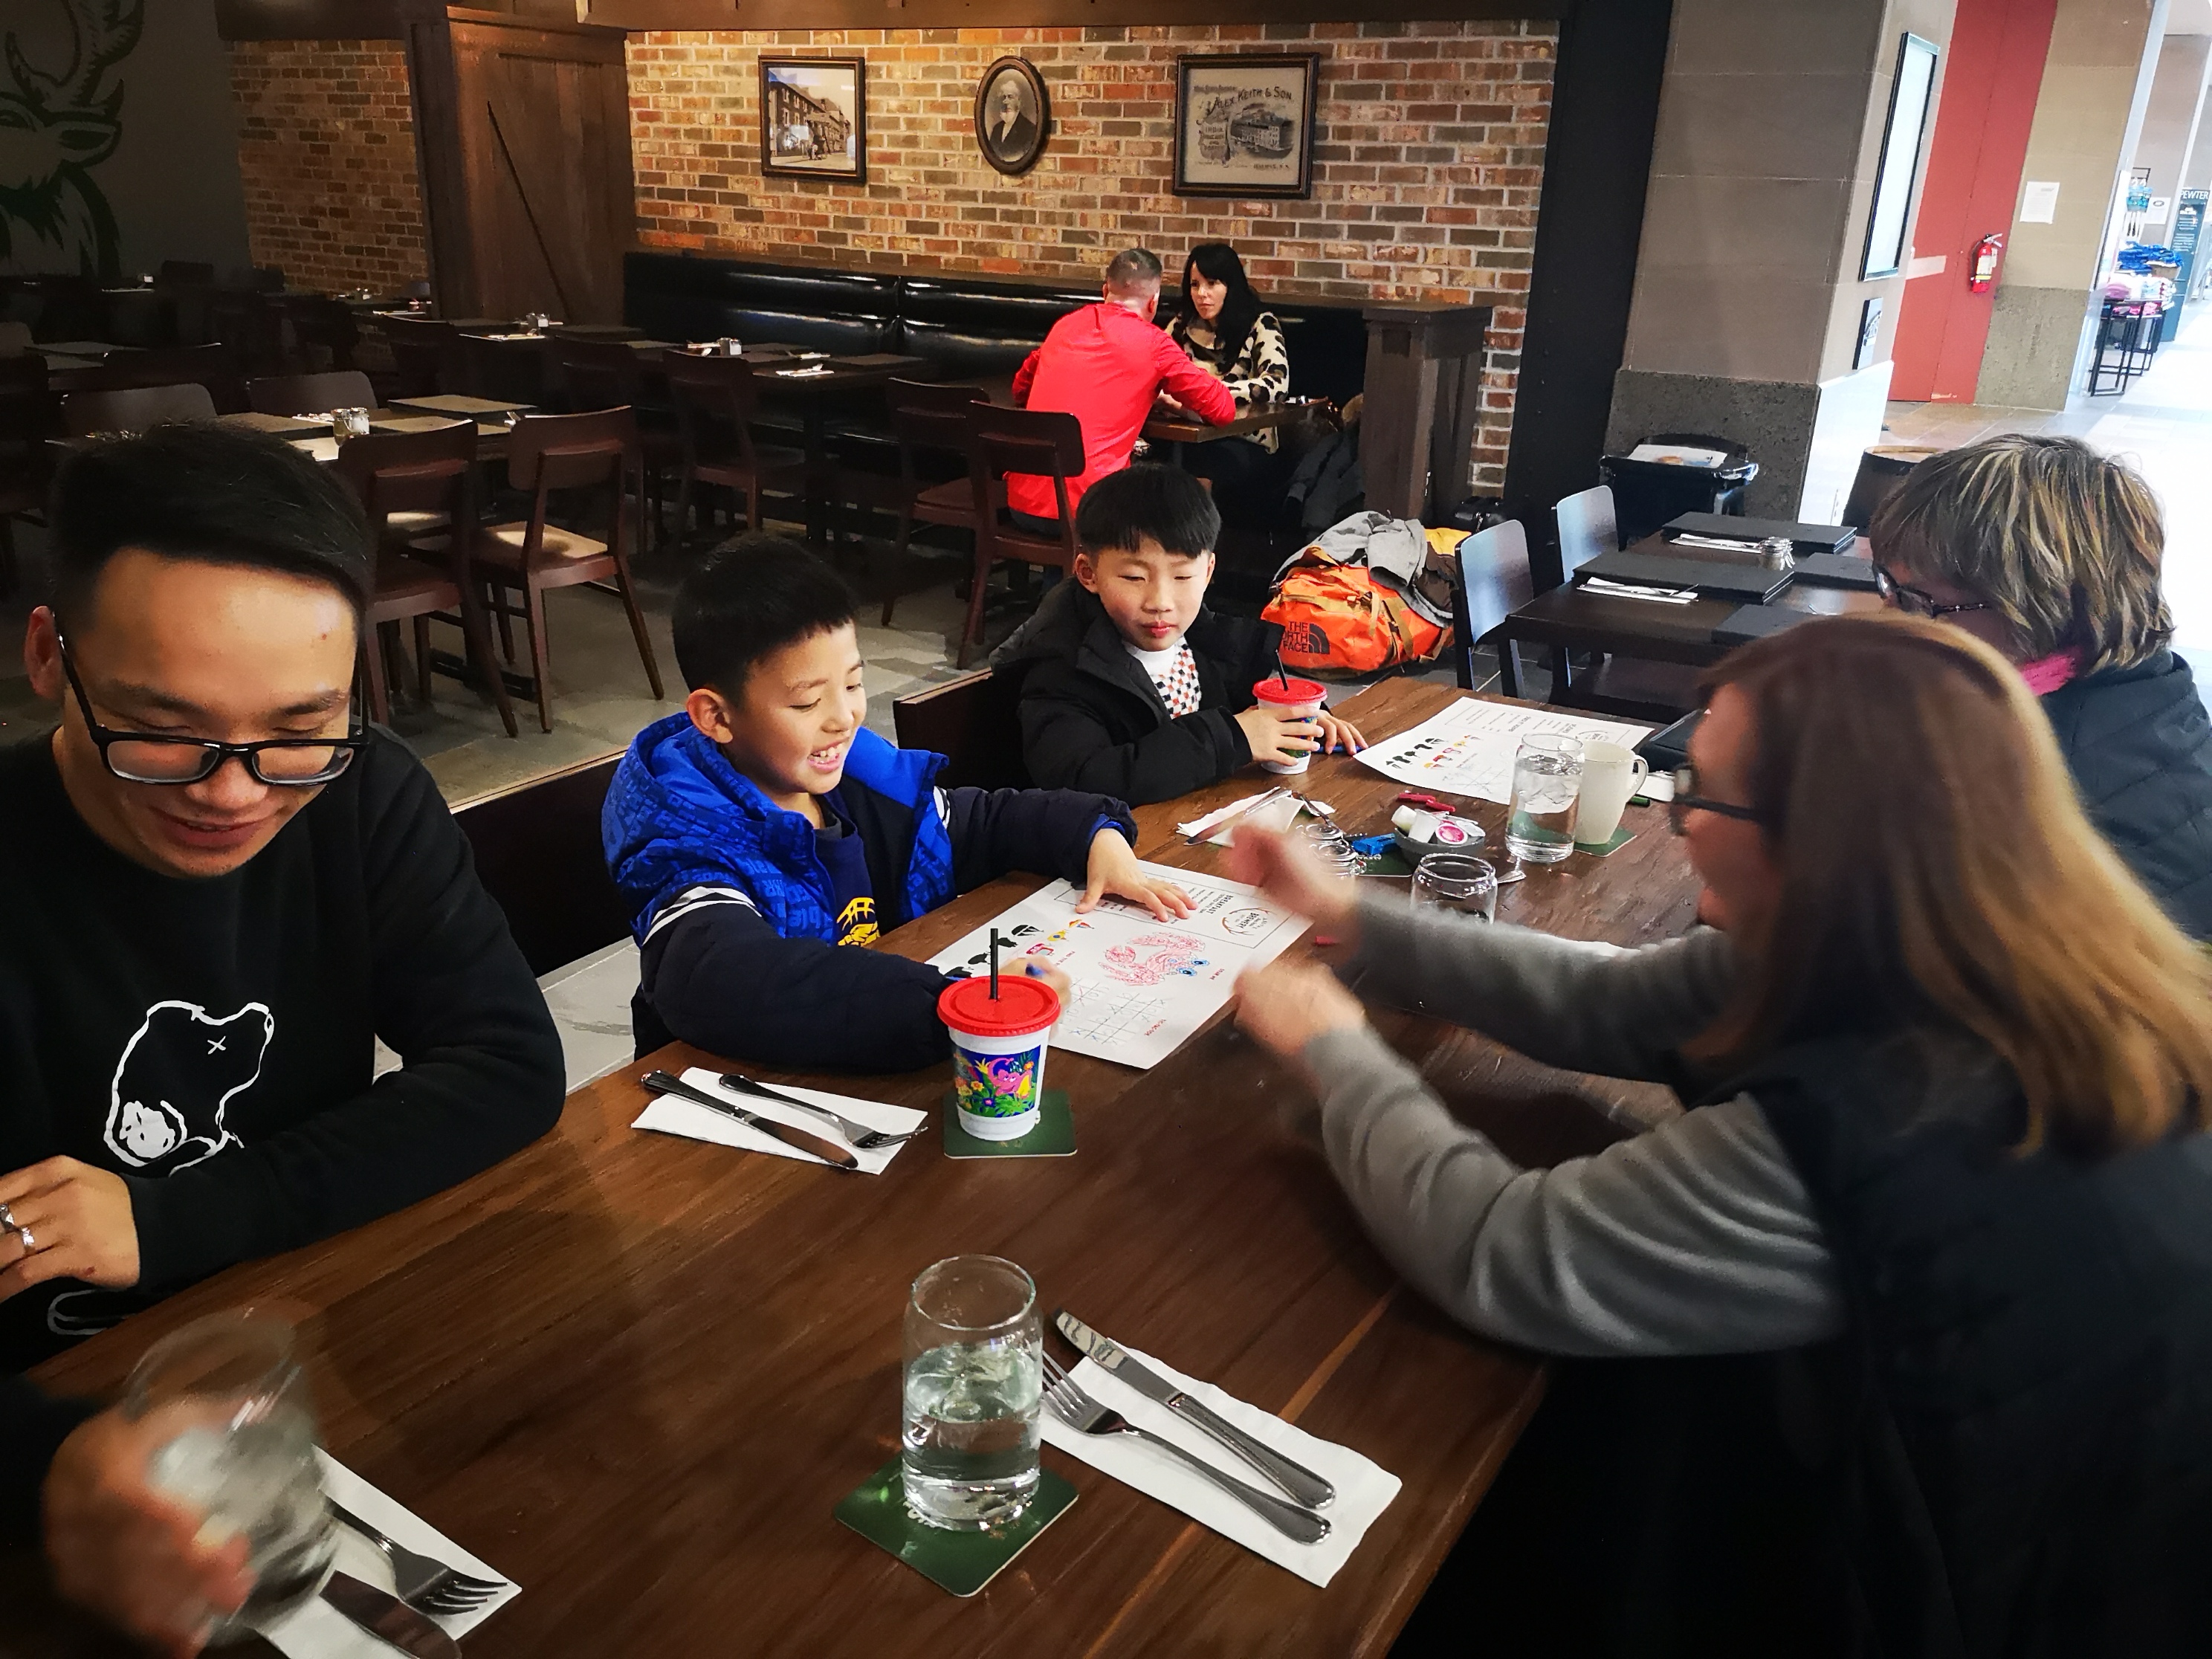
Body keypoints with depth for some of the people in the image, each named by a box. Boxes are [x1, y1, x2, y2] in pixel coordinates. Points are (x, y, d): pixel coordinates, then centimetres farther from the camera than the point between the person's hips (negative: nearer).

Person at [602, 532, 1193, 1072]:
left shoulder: (861, 772, 0)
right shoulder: (691, 834, -19)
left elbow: (990, 820, 18)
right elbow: (719, 982, -39)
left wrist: (1096, 833, -1)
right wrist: (955, 1004, -44)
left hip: (886, 1071, 6)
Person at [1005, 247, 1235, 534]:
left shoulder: (1065, 325, 13)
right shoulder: (1152, 343, -2)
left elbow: (1021, 388, 28)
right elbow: (1223, 409, 3)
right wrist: (1172, 400, 21)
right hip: (1082, 509, -6)